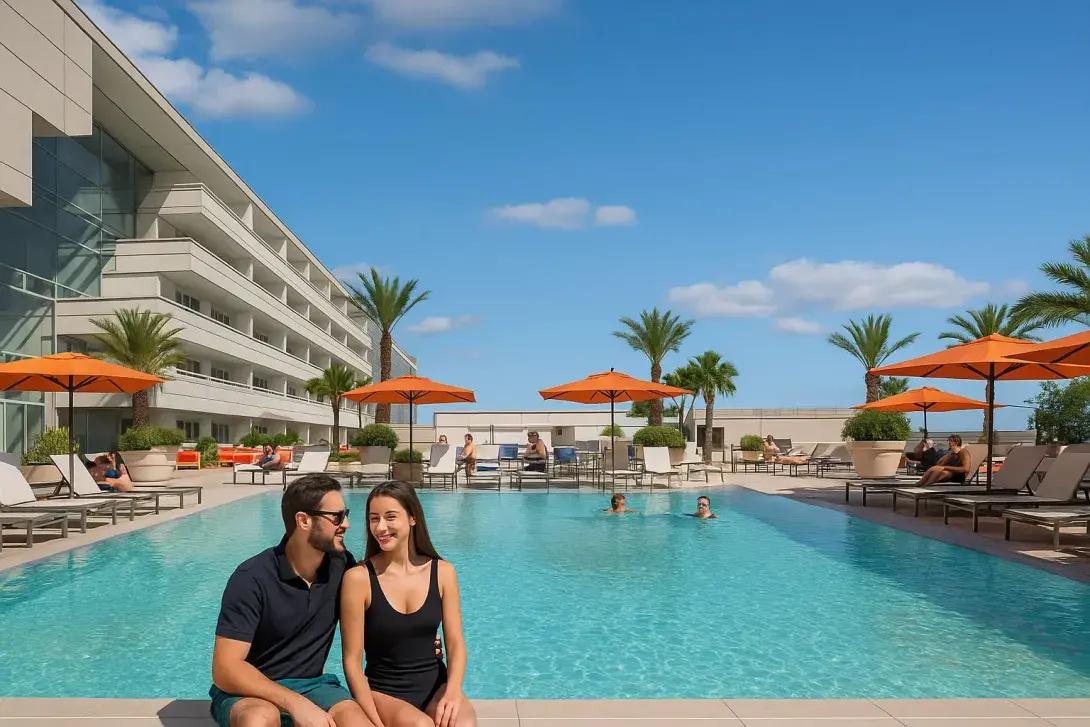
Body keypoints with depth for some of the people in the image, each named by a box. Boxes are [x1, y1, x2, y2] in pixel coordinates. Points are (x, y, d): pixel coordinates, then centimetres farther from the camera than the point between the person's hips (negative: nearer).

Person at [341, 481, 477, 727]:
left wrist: (453, 692, -20)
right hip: (383, 691, -2)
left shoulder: (442, 572, -2)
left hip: (434, 684, 2)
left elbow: (455, 644, -2)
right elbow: (352, 660, -8)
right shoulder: (359, 578, -12)